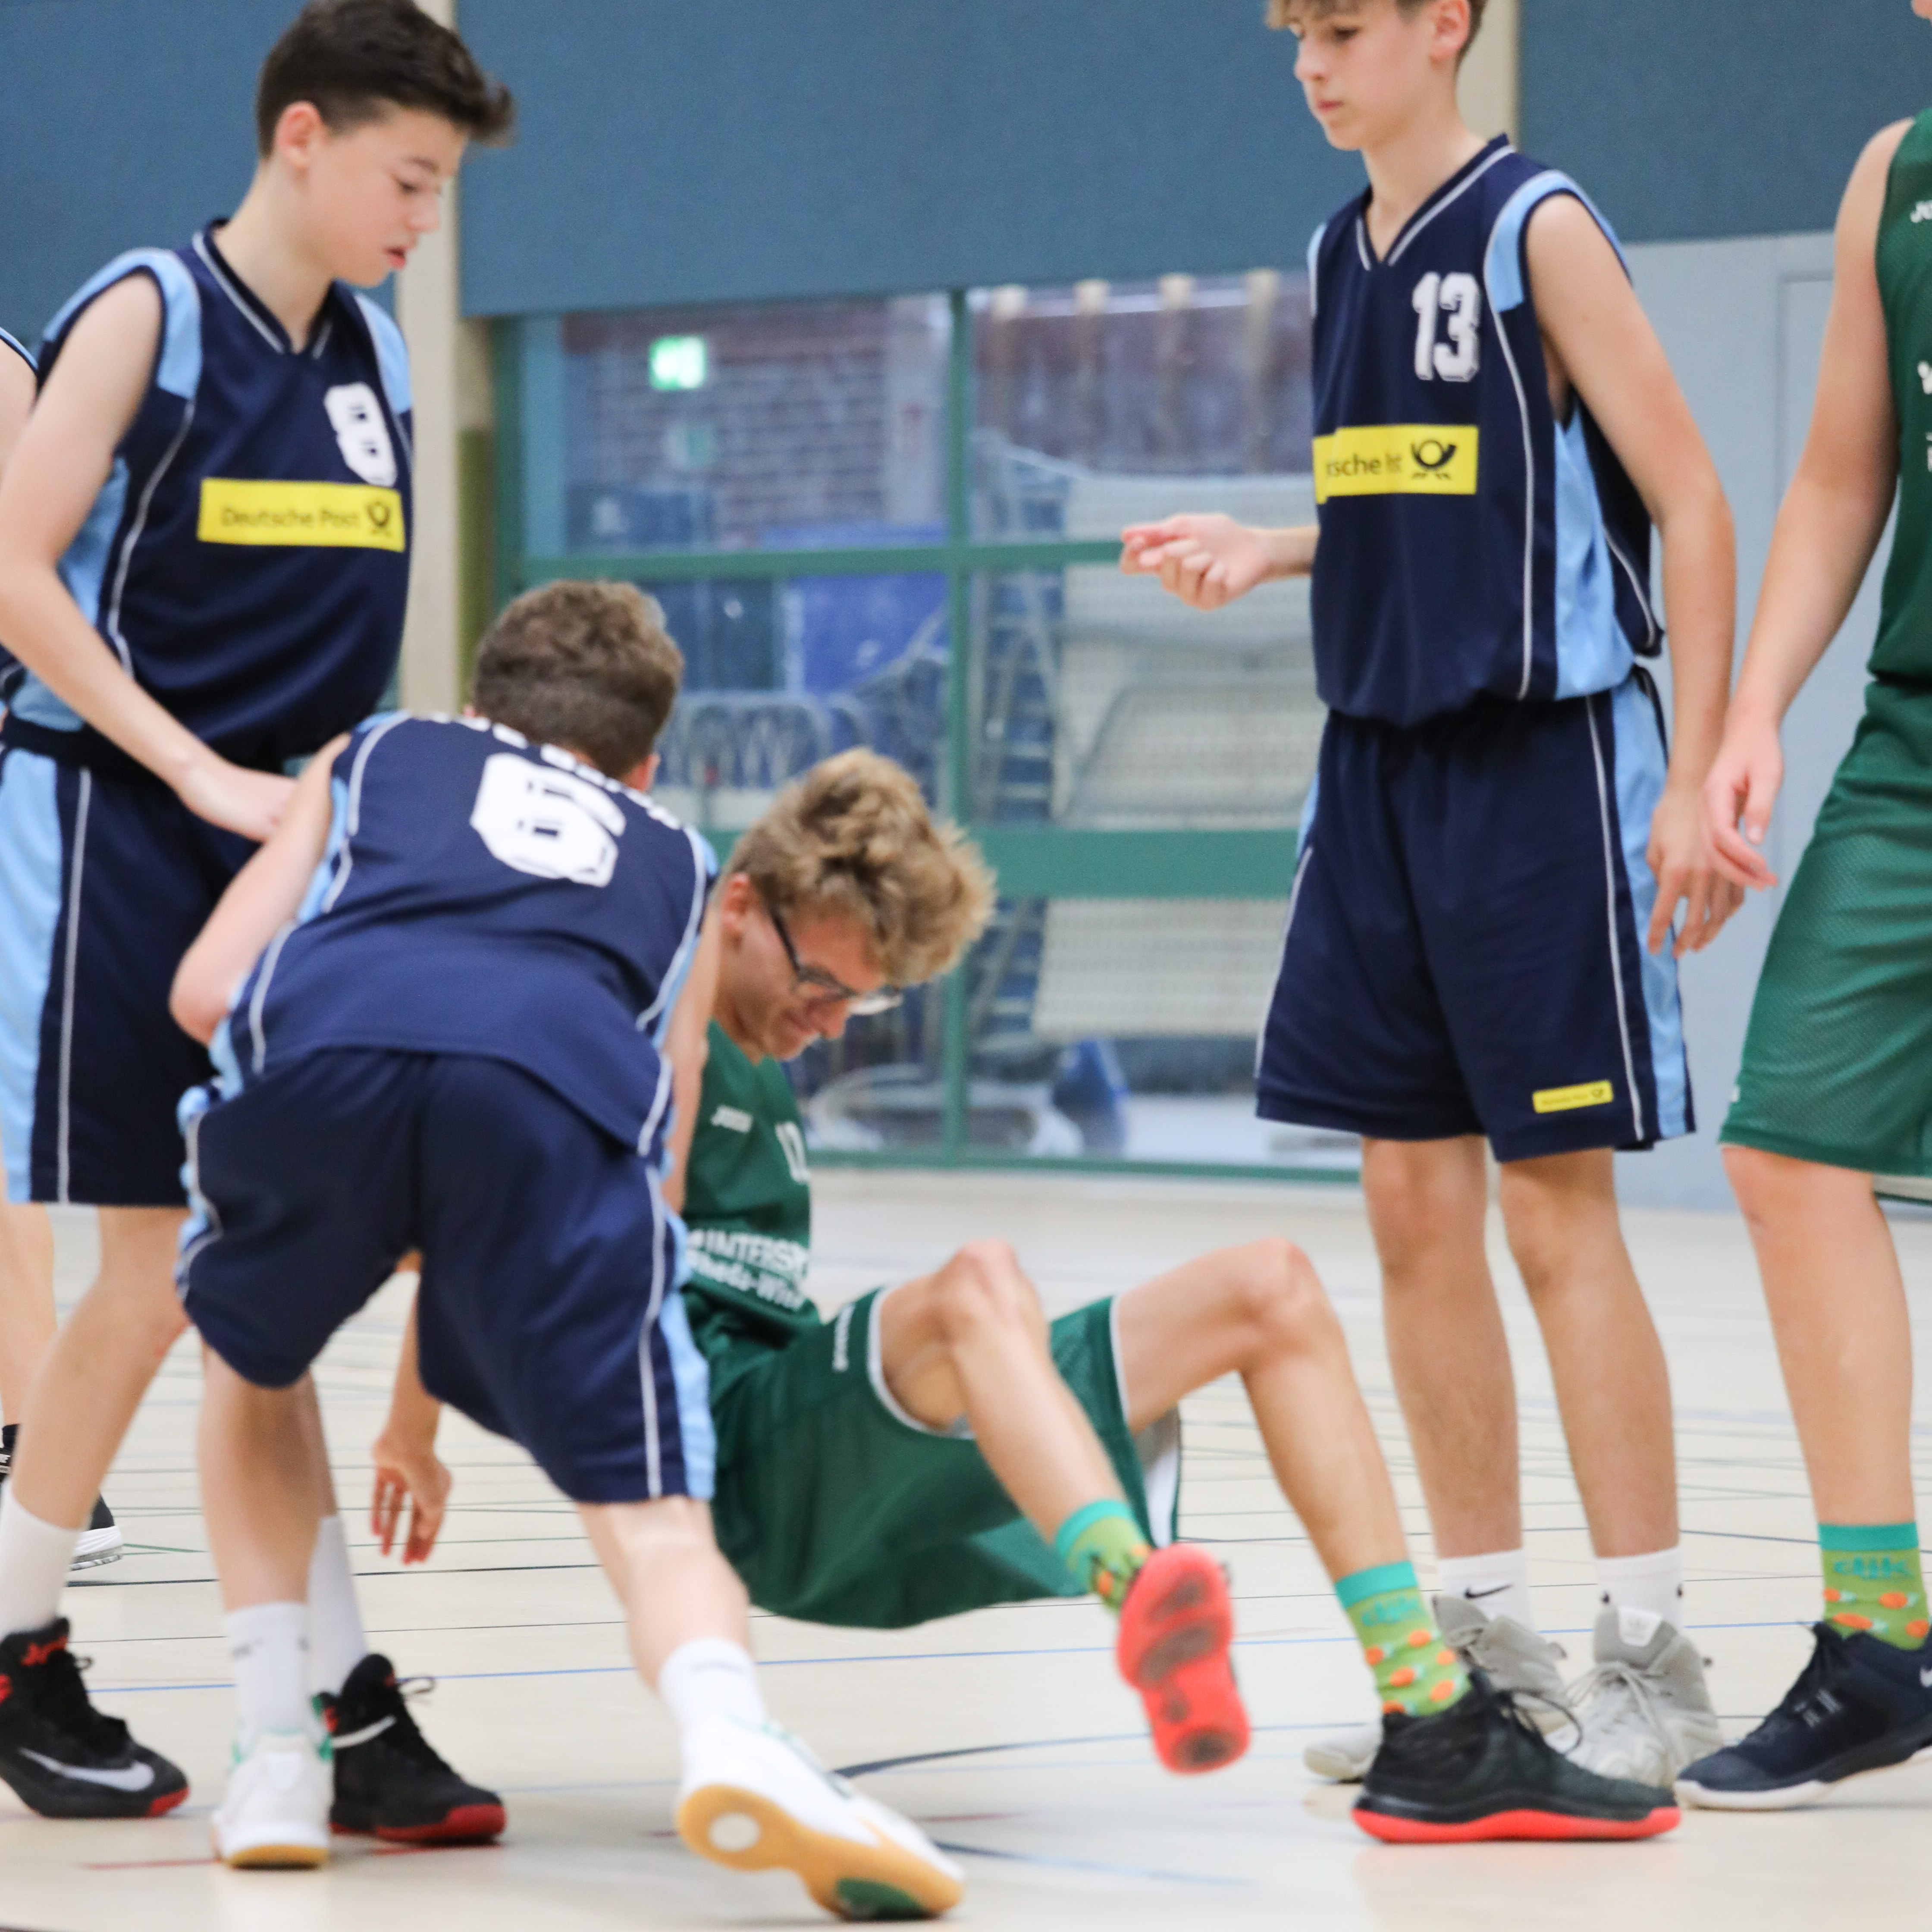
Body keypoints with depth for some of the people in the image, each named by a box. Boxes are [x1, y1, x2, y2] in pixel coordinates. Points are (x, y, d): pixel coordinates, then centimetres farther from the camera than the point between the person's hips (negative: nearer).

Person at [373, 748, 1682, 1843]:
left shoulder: (770, 1070, 25)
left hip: (850, 1476, 9)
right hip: (727, 1464, -9)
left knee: (1270, 1287, 0)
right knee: (979, 1282, -39)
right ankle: (1146, 1609, -69)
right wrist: (415, 1438, -4)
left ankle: (1435, 1733, -13)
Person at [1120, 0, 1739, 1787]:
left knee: (1556, 1207, -6)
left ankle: (1653, 1658, 1)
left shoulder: (1537, 229, -10)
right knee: (1415, 1202, 7)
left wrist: (1696, 779, -16)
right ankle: (1487, 1641, 15)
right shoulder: (1341, 255, 12)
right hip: (1381, 763, 7)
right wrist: (1264, 551, 5)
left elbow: (1689, 502, -11)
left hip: (1540, 763, -7)